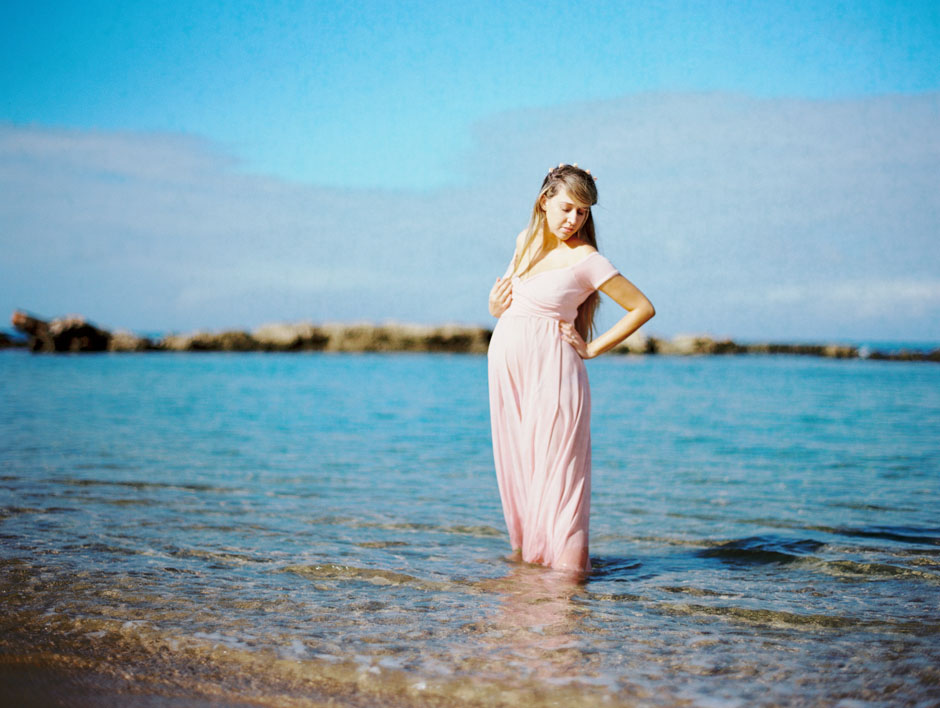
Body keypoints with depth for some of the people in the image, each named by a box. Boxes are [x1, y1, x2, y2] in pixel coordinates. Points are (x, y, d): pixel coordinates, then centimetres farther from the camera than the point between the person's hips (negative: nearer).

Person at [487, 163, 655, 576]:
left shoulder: (585, 259, -9)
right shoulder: (525, 241, 10)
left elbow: (643, 308, -7)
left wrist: (592, 349, -6)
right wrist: (495, 305, 5)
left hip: (552, 371, -6)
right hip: (507, 367, 6)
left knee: (554, 464, -6)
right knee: (515, 465, 10)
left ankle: (565, 562, -1)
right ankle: (525, 548, 22)